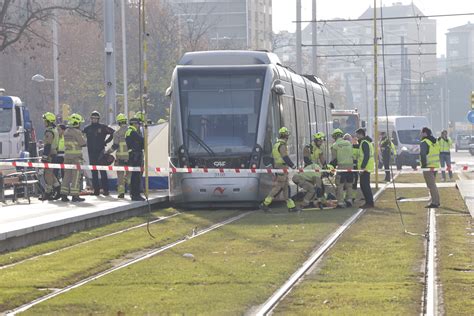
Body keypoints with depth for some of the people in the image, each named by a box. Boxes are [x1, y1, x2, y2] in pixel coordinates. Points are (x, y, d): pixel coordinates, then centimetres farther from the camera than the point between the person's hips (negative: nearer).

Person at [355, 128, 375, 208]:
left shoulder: (364, 143, -15)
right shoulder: (366, 142, 19)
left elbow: (366, 156, -23)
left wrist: (362, 167, -25)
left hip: (365, 168, -11)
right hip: (366, 168, 11)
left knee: (365, 186, -9)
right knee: (364, 186, 14)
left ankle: (369, 203, -7)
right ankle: (369, 202, 18)